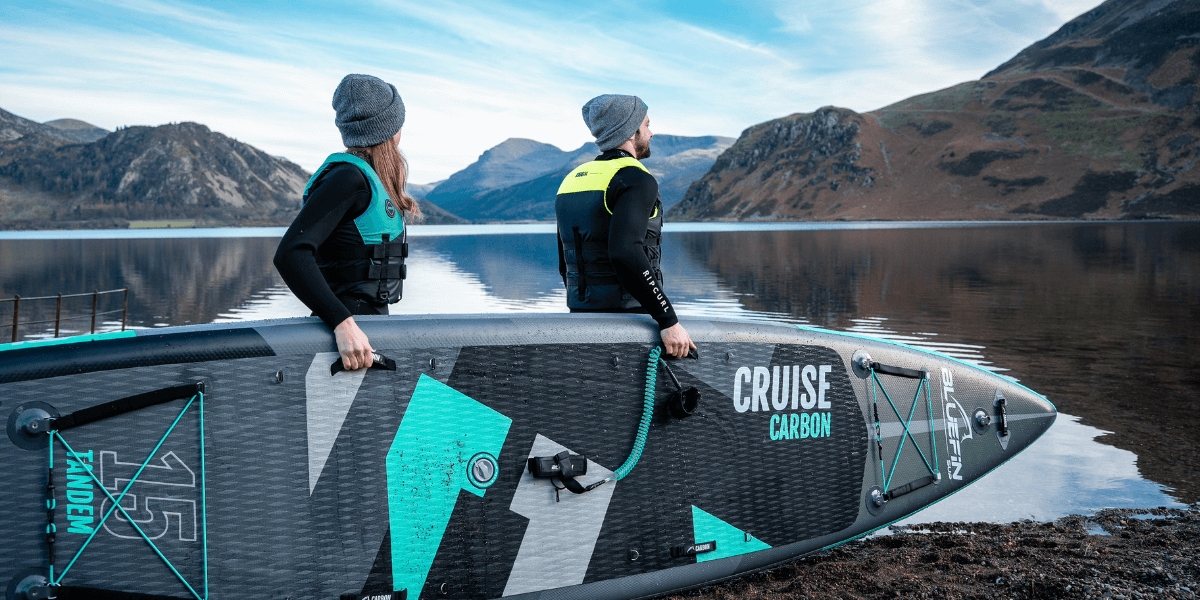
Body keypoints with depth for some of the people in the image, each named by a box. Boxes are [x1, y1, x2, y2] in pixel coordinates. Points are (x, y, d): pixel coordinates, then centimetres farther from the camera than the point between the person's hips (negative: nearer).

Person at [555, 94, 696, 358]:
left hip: (580, 318, 8)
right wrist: (668, 320, -23)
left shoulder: (572, 179, 17)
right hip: (626, 324, -8)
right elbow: (624, 253, -26)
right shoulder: (637, 180, -10)